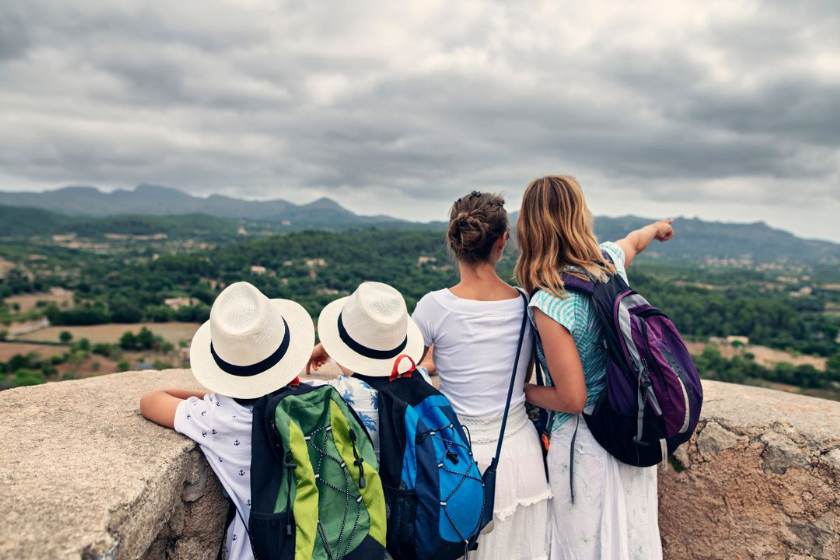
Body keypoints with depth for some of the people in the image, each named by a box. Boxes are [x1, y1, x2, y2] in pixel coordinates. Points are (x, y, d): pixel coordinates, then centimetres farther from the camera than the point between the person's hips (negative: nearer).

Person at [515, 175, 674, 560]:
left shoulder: (549, 303, -26)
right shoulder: (610, 260, -7)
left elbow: (572, 399, -22)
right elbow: (634, 241, 20)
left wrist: (522, 391, -4)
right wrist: (657, 227, 44)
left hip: (585, 444, -6)